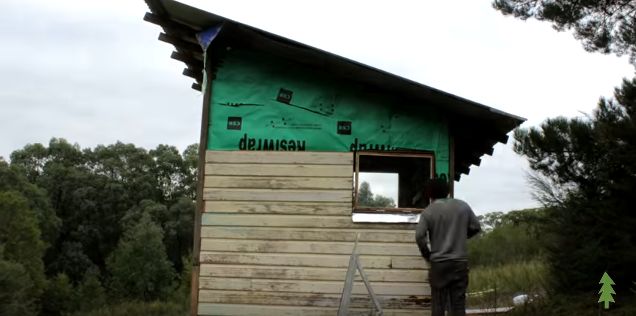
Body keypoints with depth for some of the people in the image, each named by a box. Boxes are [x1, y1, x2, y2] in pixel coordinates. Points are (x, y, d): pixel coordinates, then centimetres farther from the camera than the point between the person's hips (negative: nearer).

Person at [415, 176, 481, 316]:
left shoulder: (428, 211, -5)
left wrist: (427, 255, 2)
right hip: (460, 262, 2)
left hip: (439, 263, -2)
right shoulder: (463, 206, 4)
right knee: (458, 302, 6)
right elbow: (476, 227, 11)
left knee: (438, 303, 5)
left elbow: (419, 236, -15)